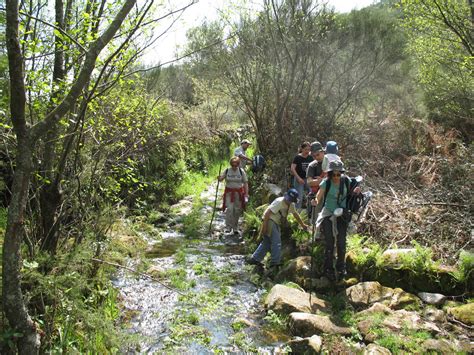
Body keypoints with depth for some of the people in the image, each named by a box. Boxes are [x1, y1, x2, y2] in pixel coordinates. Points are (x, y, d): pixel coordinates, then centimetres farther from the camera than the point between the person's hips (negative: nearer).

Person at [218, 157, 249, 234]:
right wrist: (219, 178, -21)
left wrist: (246, 194, -7)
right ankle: (228, 227, -5)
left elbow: (245, 183, 0)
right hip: (229, 192, 0)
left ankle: (235, 228, 20)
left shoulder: (241, 171, -1)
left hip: (239, 192, 0)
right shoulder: (227, 171, 0)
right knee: (229, 209, -12)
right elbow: (221, 178, 4)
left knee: (237, 210, 5)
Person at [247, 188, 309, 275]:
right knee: (277, 243, -14)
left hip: (276, 223, 9)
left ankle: (255, 259, 17)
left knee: (267, 242, 10)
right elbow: (267, 212, -21)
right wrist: (264, 226, -23)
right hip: (270, 221, -9)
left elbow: (296, 215, 26)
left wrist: (303, 225, 32)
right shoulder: (279, 202, -19)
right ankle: (275, 264, -11)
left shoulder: (291, 205, 9)